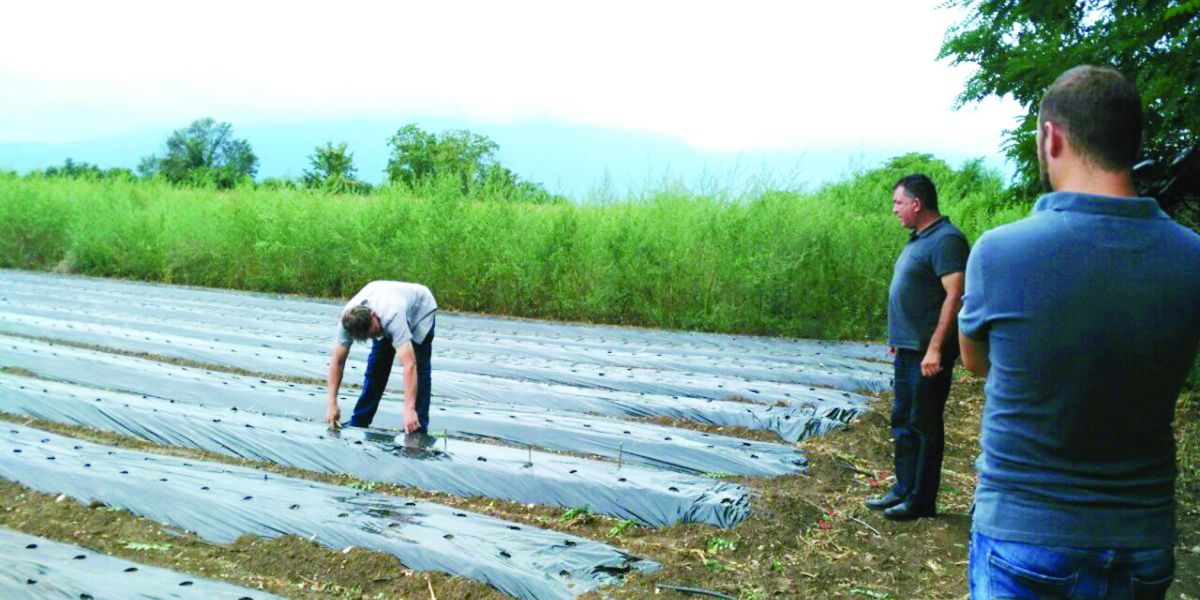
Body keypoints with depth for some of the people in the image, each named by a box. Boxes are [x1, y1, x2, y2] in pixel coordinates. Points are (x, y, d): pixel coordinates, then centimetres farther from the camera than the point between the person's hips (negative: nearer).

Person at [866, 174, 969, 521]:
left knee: (925, 424, 0)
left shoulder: (946, 240, -16)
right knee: (903, 421, 16)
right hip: (908, 349, 10)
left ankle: (921, 501, 10)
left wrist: (935, 348, -26)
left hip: (928, 352, -10)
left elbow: (955, 296, -23)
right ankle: (904, 488, 27)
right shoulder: (919, 239, 14)